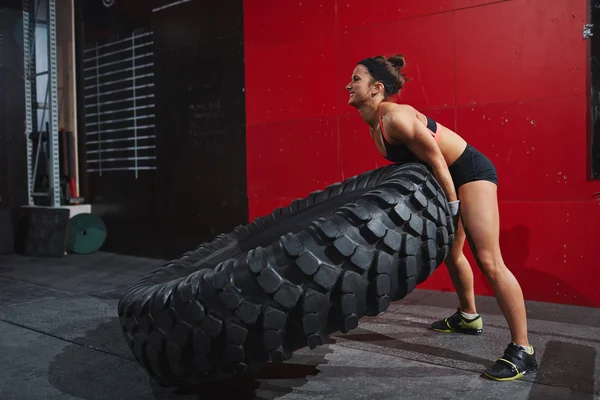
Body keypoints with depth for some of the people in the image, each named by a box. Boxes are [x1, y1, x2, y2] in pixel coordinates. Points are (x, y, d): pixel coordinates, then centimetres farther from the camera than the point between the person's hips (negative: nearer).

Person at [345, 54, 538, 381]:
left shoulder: (396, 116, -25)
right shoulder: (374, 125, 2)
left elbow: (436, 160, -23)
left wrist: (452, 208, -19)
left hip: (471, 171, -10)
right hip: (449, 176, 10)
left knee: (488, 260, -13)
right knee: (449, 252, 21)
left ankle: (522, 350, -4)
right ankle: (469, 317, 42)